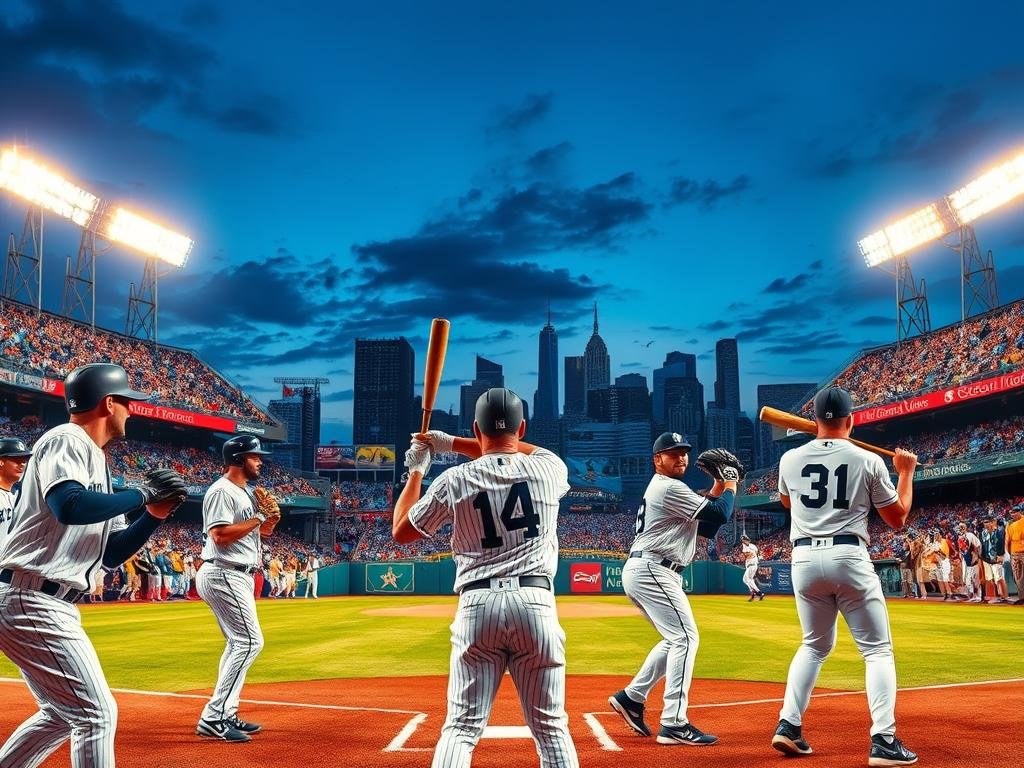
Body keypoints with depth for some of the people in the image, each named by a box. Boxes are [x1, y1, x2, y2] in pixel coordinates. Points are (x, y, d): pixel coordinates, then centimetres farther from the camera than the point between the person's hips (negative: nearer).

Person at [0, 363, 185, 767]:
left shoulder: (95, 461, 19)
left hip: (50, 606, 10)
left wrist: (154, 514, 3)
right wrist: (141, 494, -19)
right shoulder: (65, 441, -9)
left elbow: (111, 554, 17)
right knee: (96, 715, -9)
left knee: (62, 715, 21)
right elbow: (69, 507, -31)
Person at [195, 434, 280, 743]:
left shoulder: (245, 492, 17)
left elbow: (259, 530, 20)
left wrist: (270, 520, 0)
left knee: (239, 643, 13)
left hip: (238, 577, 11)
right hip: (224, 575, -11)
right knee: (249, 641, -14)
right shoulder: (222, 491, -14)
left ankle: (226, 714, 19)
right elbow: (221, 535, -24)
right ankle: (213, 718, -13)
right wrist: (257, 518, -18)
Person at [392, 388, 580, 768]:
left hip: (477, 605, 0)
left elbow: (401, 531, 15)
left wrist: (416, 471, 26)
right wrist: (451, 443, 28)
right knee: (551, 727, 9)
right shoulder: (549, 468, 4)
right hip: (535, 603, 1)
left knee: (461, 728, 5)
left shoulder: (454, 480, 1)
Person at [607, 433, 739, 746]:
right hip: (652, 570, -11)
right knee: (685, 637, -13)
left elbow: (707, 525, 21)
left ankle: (631, 697, 18)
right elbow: (719, 515, -16)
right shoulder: (670, 488, -11)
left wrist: (717, 487, 13)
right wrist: (730, 487, 2)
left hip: (638, 572, 11)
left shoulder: (661, 488, 22)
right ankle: (674, 723, -17)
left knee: (676, 639, 18)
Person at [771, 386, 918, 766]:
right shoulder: (868, 461, -2)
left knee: (814, 645, 20)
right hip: (849, 558, -3)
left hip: (804, 559, 4)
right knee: (877, 649, 6)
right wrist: (906, 472, 19)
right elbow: (897, 519, 7)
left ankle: (788, 726, 13)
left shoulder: (790, 459, 5)